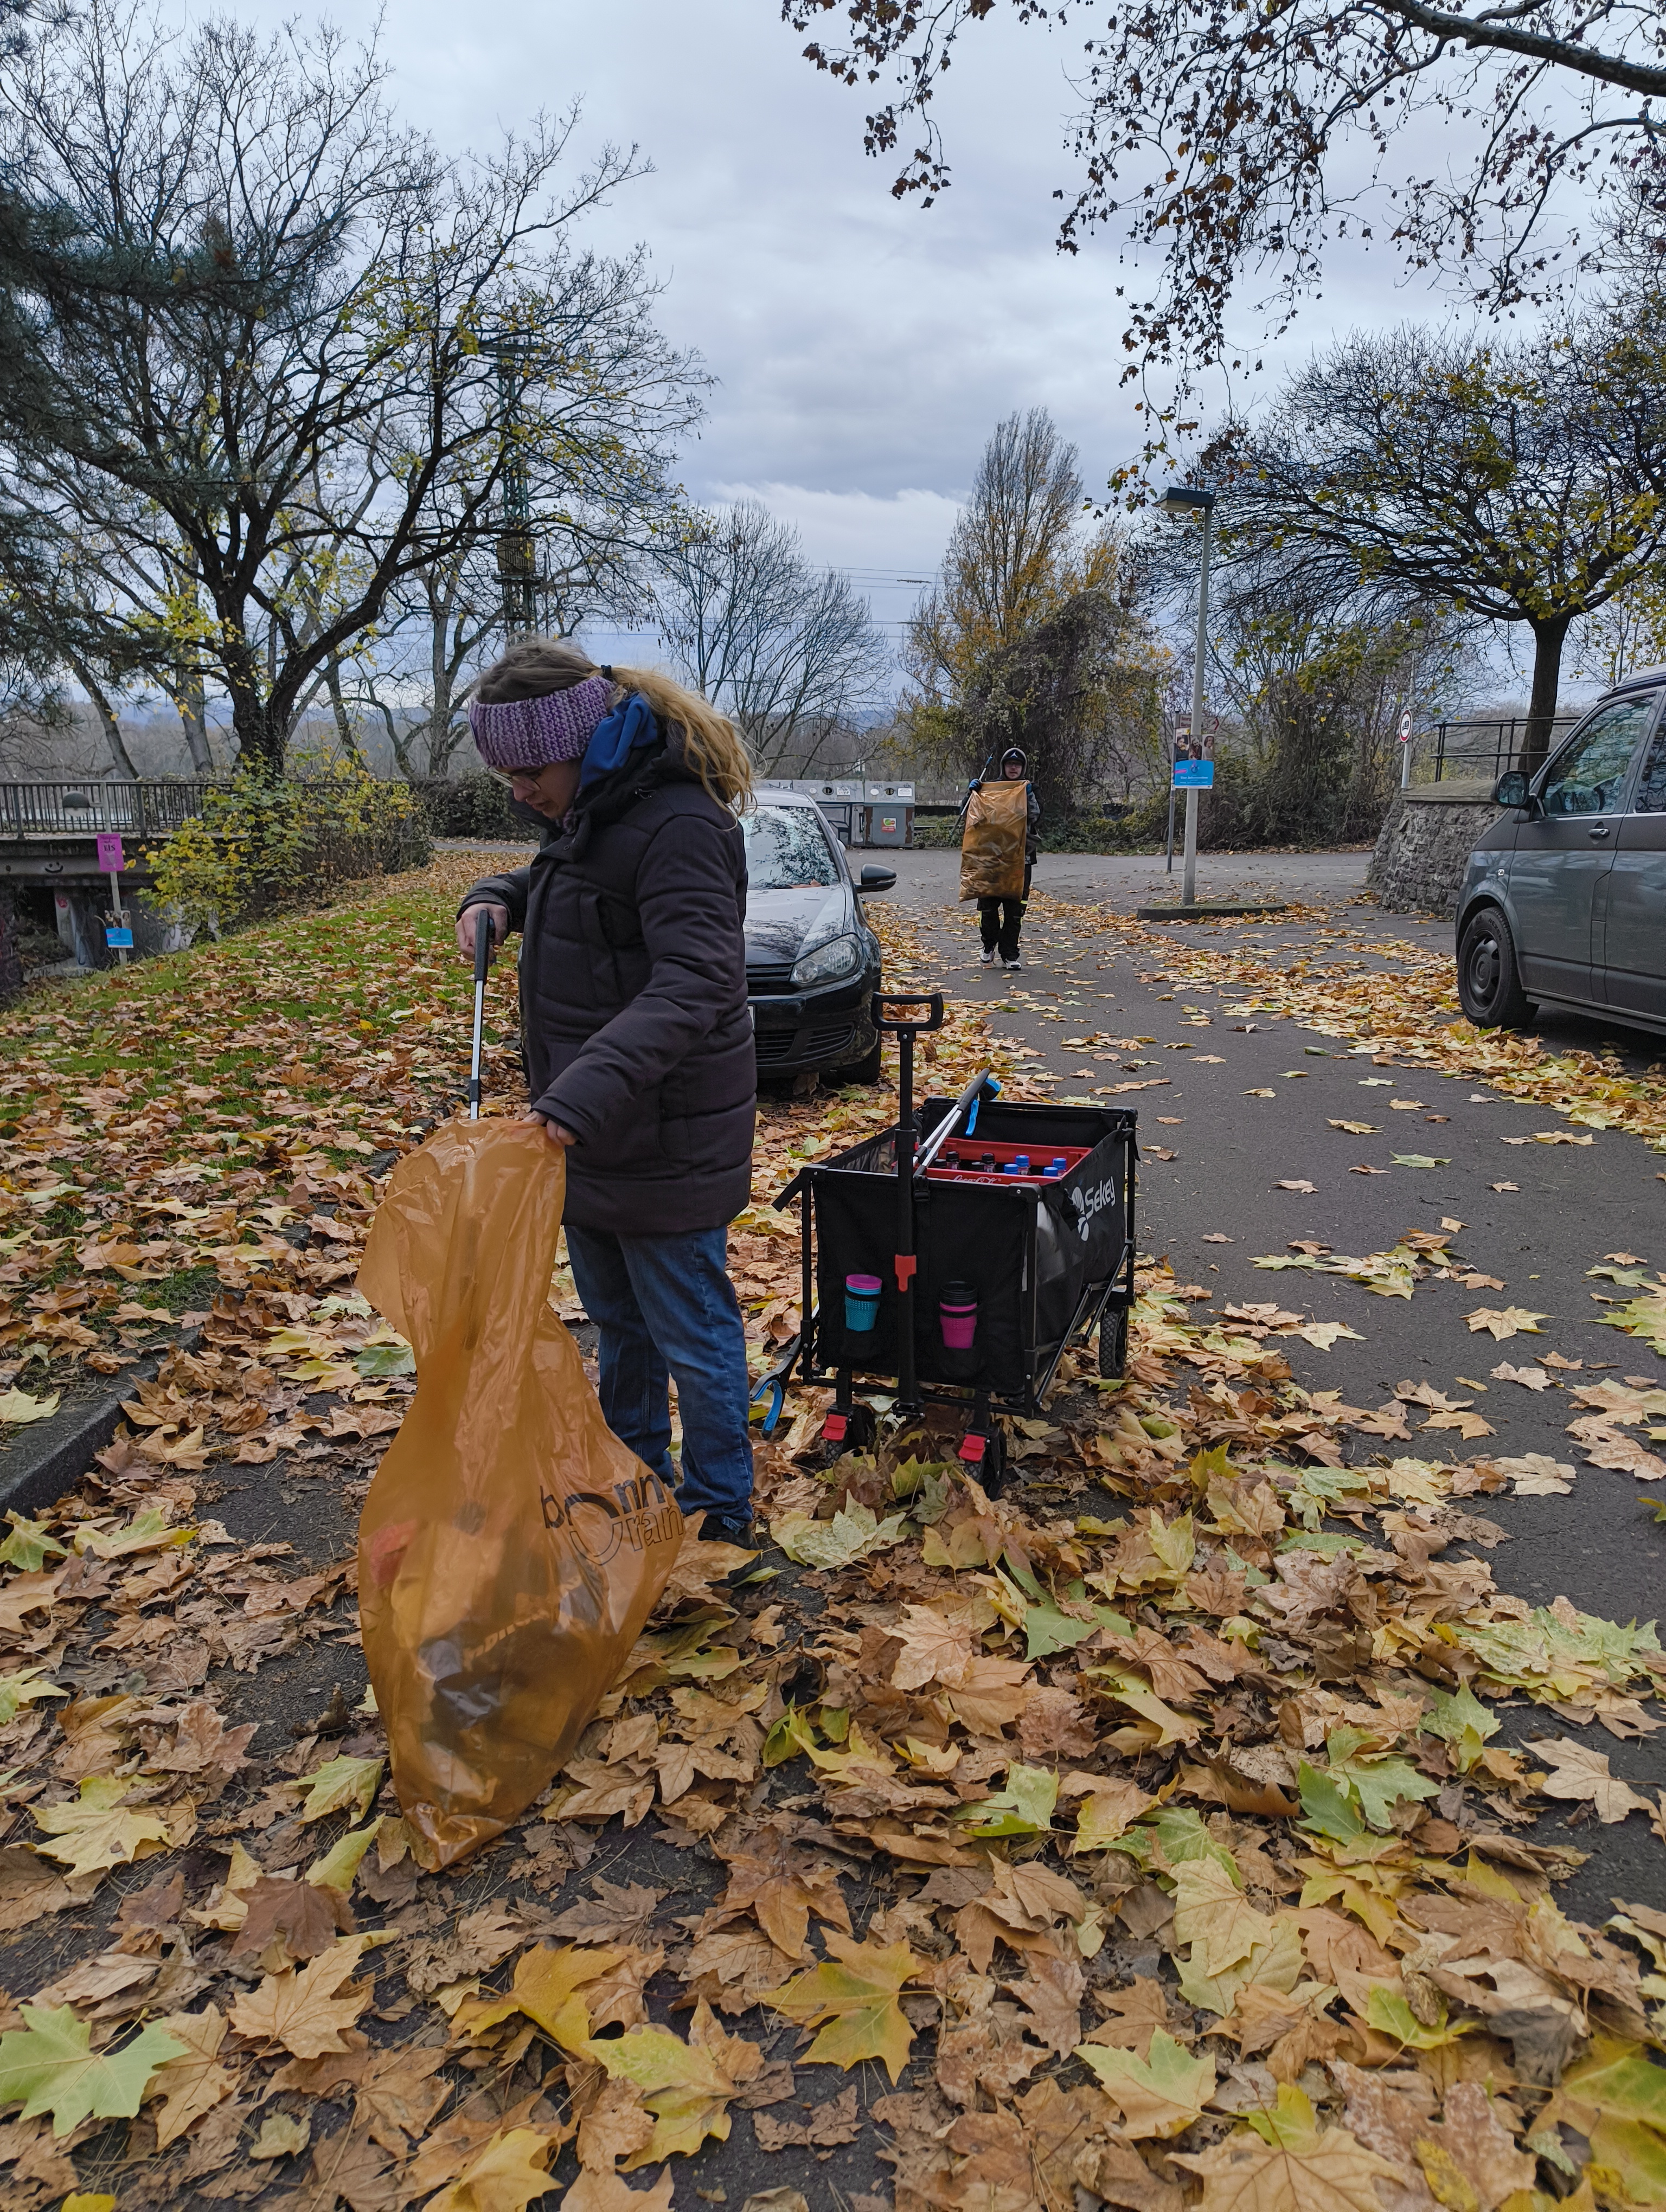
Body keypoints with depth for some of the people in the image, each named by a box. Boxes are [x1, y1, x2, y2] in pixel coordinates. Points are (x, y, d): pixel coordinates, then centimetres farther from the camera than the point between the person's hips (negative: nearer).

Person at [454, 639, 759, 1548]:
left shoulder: (678, 826, -23)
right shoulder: (594, 810, 8)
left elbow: (695, 984, -33)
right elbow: (553, 880, 27)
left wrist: (585, 1094, -42)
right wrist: (496, 899, 4)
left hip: (663, 1140, -10)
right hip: (590, 1128, 10)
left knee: (693, 1335, 6)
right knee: (617, 1320, 24)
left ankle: (718, 1516, 24)